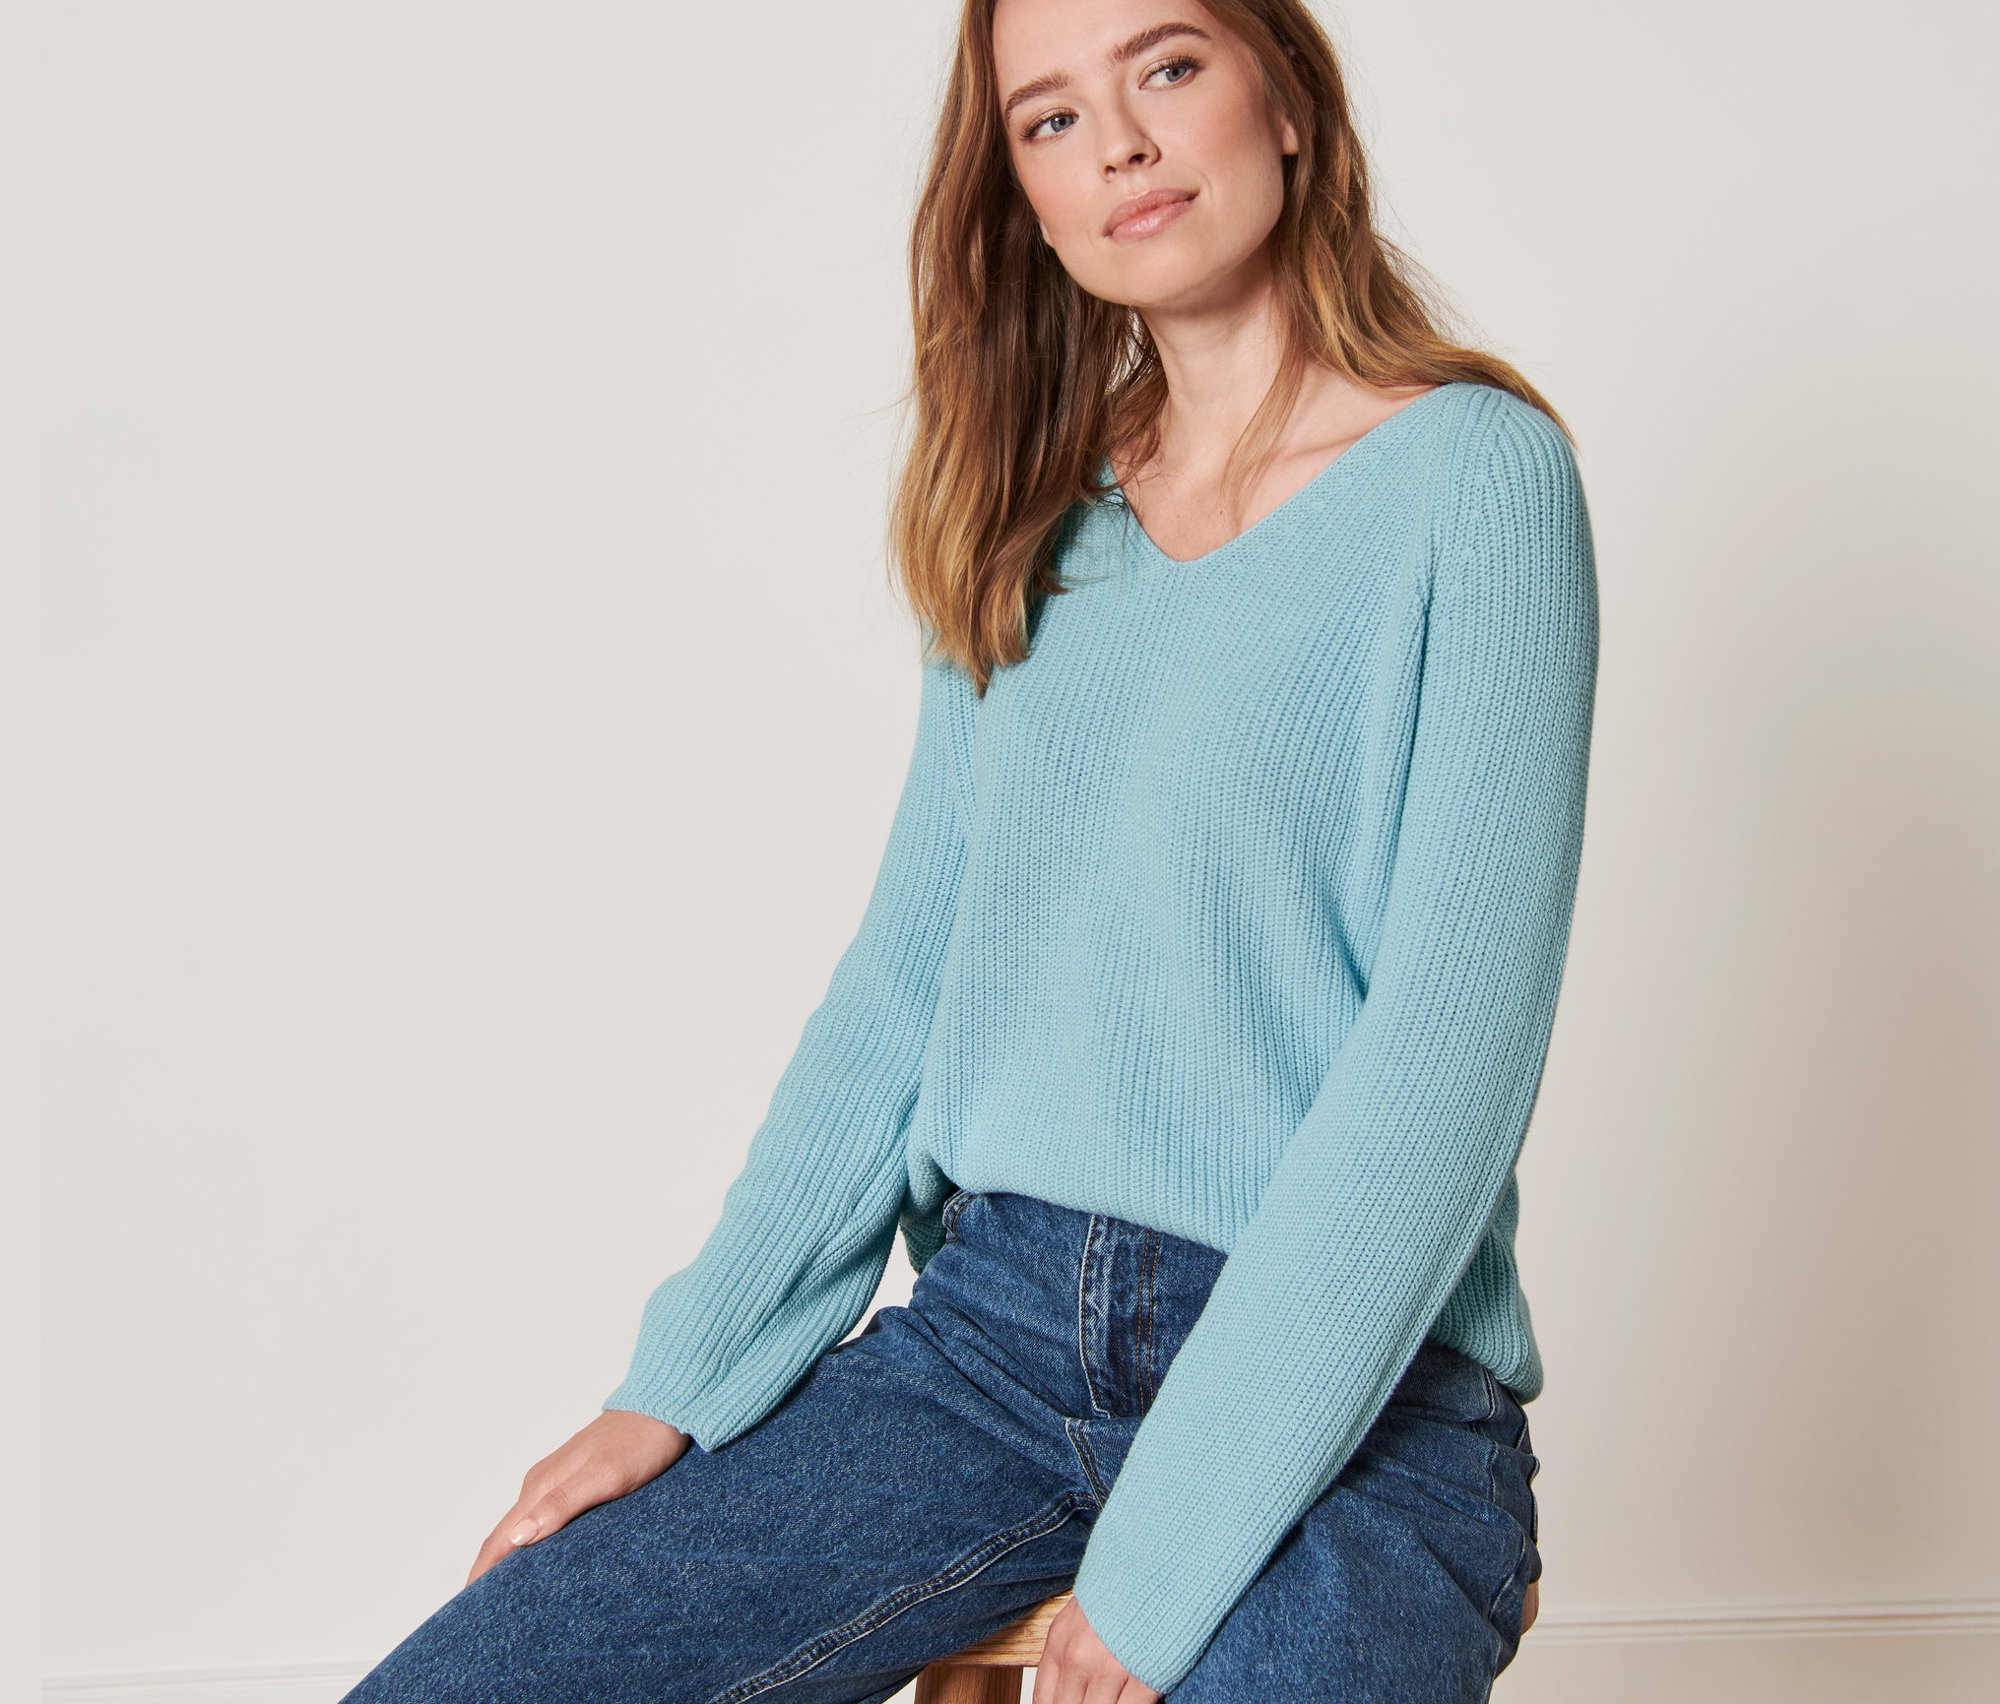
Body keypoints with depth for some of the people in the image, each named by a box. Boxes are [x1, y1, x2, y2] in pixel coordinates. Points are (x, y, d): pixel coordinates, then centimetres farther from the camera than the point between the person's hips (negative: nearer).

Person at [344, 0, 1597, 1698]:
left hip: (1352, 1383, -4)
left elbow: (1449, 1039, -13)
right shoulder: (1032, 530, 12)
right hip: (998, 1313, 4)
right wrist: (687, 1375, 2)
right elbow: (905, 969, 11)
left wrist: (1170, 1550, -17)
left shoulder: (1472, 471, -5)